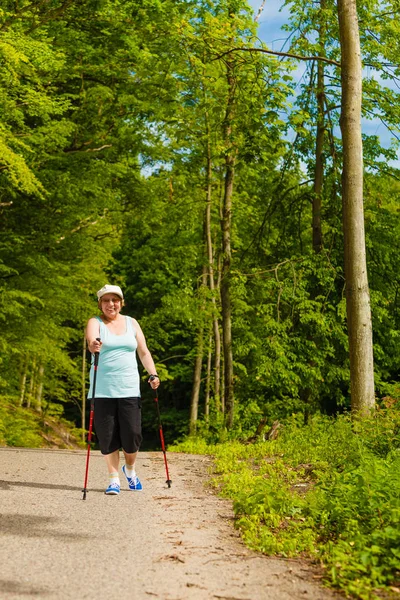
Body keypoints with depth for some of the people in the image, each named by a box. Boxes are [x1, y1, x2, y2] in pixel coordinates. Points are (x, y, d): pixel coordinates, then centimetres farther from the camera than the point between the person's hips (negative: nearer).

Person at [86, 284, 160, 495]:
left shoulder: (131, 323, 12)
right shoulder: (95, 322, 3)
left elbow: (143, 352, 12)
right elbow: (91, 340, -19)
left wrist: (153, 374, -2)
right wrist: (93, 345, -43)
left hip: (129, 388, 2)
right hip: (102, 389, -2)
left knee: (132, 435, -2)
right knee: (107, 436, 0)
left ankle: (130, 469, 26)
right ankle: (113, 479, 15)